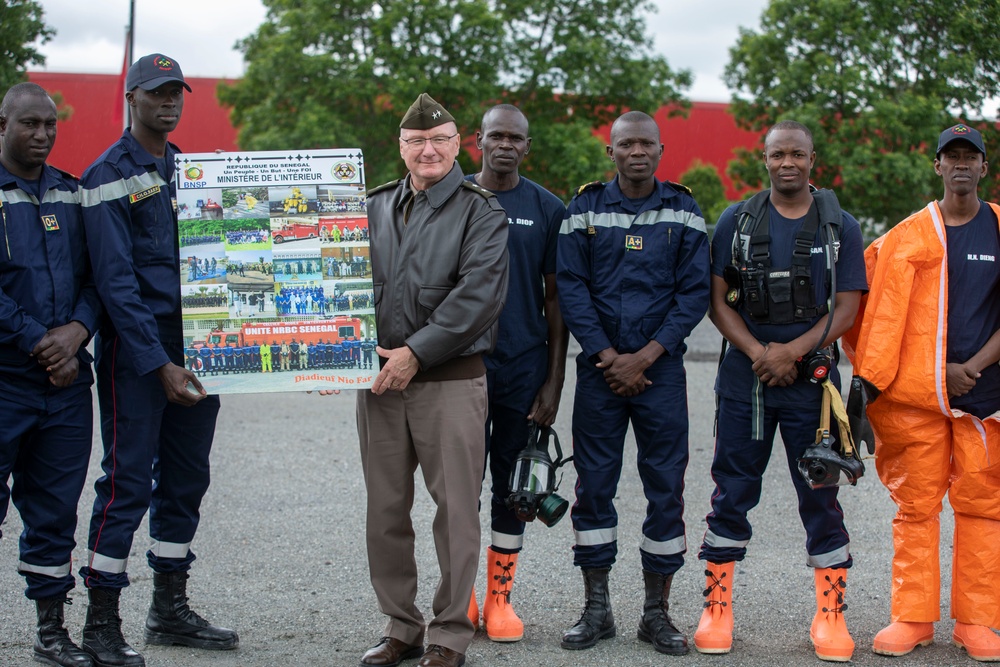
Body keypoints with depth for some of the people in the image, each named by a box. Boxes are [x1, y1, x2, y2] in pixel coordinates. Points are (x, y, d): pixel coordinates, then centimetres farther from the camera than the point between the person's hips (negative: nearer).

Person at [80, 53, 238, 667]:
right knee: (128, 482, -6)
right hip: (136, 351, -7)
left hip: (195, 346, 7)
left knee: (186, 479, 10)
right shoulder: (109, 177, -5)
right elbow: (116, 281, -12)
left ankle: (172, 611, 21)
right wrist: (159, 363, -18)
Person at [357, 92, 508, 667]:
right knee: (385, 509, 8)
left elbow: (478, 295, -12)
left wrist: (416, 352, -16)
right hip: (380, 379, 5)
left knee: (457, 507, -2)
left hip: (451, 380, -4)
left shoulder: (482, 213, 0)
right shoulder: (375, 208, 15)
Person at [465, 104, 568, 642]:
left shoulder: (547, 209, 4)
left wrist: (554, 380, 1)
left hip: (524, 366, 1)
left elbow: (555, 298, 6)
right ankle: (462, 598, 14)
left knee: (512, 485, 6)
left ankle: (500, 599, 16)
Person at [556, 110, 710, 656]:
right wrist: (607, 356, -10)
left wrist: (644, 357, -10)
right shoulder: (585, 209, 3)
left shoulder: (683, 211, 3)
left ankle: (657, 612, 11)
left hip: (660, 368, 0)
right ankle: (596, 609, 13)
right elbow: (570, 287, -1)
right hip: (599, 368, 0)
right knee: (593, 486, 3)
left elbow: (695, 293, -1)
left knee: (665, 487, 1)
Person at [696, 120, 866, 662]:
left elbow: (846, 310, -1)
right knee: (732, 493, 3)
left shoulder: (841, 227, 4)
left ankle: (830, 617, 12)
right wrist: (759, 354, -12)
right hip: (743, 378, 1)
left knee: (820, 495, 2)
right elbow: (718, 299, 3)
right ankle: (716, 611, 12)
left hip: (811, 378, 0)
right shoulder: (737, 221, 6)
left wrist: (791, 353, -14)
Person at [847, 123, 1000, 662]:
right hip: (914, 394, 0)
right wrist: (868, 377, 1)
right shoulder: (907, 236, 6)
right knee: (916, 504, 3)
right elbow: (882, 311, 9)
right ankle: (913, 618, 10)